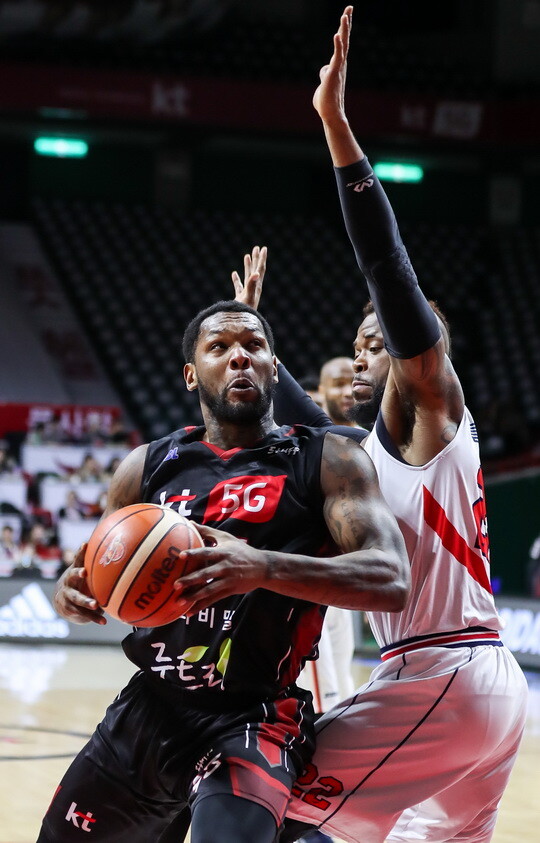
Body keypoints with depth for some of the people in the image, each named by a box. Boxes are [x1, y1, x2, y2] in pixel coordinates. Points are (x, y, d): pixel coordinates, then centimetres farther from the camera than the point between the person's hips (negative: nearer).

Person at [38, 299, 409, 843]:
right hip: (145, 711, 5)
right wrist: (71, 592, -7)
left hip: (251, 723, -5)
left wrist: (264, 568, -33)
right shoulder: (147, 467, 8)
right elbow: (98, 575, 19)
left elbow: (390, 582, -18)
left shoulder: (328, 461, -4)